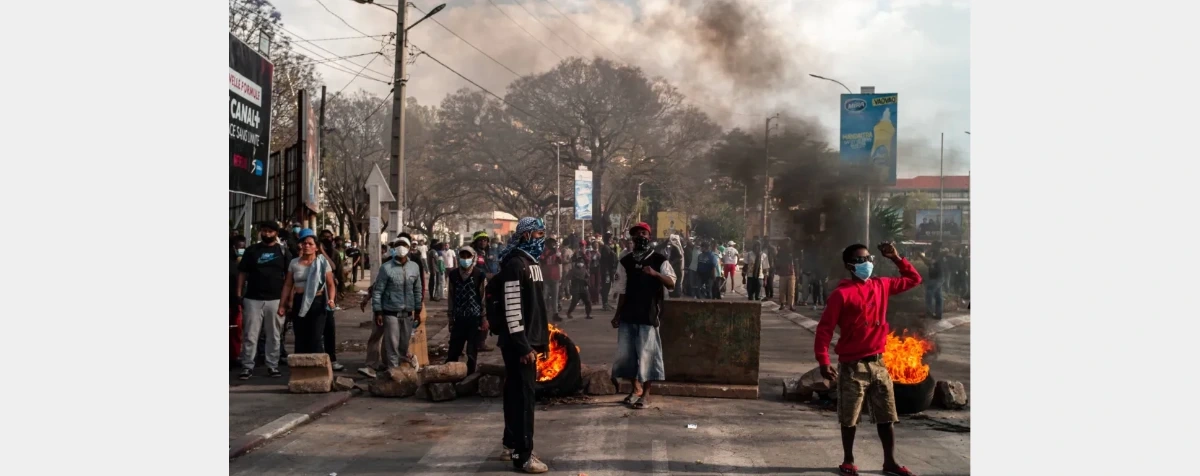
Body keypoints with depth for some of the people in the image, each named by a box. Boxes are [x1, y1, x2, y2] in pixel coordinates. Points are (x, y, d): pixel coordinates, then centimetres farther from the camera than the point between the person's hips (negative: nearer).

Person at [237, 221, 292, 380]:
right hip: (253, 299, 0)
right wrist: (239, 294, -1)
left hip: (276, 300, 0)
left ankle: (272, 366, 14)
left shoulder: (283, 251, 6)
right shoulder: (251, 250, 7)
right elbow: (242, 273, 8)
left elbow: (289, 276, 6)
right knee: (249, 335, 0)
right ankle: (247, 366, 5)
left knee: (274, 335, 6)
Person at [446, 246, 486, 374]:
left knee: (472, 352, 6)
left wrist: (484, 318, -7)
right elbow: (450, 296, 9)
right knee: (453, 350, 4)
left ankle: (470, 375, 17)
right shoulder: (453, 274, 4)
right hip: (459, 319, 3)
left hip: (475, 319, -2)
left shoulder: (479, 274, -7)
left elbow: (484, 297, -5)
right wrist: (450, 317, 8)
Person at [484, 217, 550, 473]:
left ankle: (512, 444, 28)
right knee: (523, 397, -7)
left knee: (517, 394, 17)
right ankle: (523, 455, -3)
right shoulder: (515, 265, -17)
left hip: (528, 340, 10)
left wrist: (539, 340, 20)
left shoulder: (531, 263, 15)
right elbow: (512, 309, -21)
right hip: (519, 344, -10)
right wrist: (523, 346, -22)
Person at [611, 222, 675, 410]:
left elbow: (672, 284, -12)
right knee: (626, 352, 7)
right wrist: (617, 315, 10)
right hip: (628, 315, 5)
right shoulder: (626, 261, 10)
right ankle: (635, 388, 22)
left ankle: (646, 394, 3)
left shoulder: (659, 260, -2)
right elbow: (623, 291, 13)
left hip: (649, 314, -4)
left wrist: (656, 274, -29)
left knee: (647, 353, -4)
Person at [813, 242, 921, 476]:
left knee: (886, 416, 9)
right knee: (850, 418, 6)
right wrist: (823, 362, -20)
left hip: (877, 362, 5)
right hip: (852, 365, -5)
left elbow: (914, 279, 20)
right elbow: (824, 329, -13)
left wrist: (897, 259, 6)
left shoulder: (881, 286, 6)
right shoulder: (841, 293, -12)